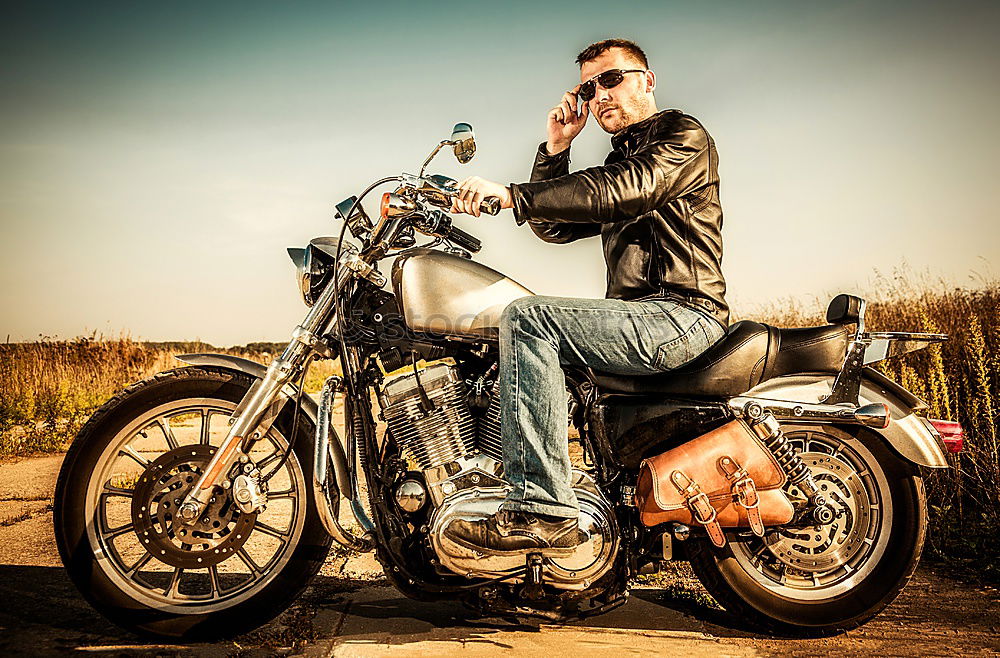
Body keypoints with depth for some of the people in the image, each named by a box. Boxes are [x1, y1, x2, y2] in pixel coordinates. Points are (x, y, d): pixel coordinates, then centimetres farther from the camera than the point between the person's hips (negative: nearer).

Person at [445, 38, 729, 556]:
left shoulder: (683, 135, 0)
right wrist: (556, 148, 9)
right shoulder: (619, 161, 27)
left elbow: (619, 193, -22)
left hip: (681, 313, -9)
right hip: (638, 318, 9)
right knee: (519, 341, 11)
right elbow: (553, 228, 18)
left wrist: (511, 195, -27)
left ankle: (542, 511, -28)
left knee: (527, 318, -25)